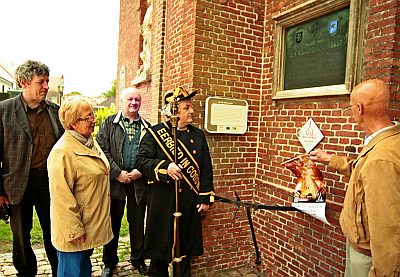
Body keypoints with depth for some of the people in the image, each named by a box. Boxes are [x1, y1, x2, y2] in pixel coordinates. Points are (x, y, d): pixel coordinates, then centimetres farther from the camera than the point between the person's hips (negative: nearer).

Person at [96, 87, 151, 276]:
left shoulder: (147, 127, 8)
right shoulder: (109, 123, 3)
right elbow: (103, 150, -4)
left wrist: (141, 171, -9)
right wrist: (118, 173, -12)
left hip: (139, 181, 1)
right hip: (115, 180, -1)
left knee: (138, 222, 12)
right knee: (113, 223, 10)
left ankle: (138, 259, 31)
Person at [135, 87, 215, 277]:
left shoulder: (198, 135, 8)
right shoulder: (155, 133, -3)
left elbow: (206, 169, 7)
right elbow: (141, 161, -8)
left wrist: (205, 197, 1)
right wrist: (165, 167, -22)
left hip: (189, 202, 3)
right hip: (162, 202, -3)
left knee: (185, 246, 14)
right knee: (161, 244, 12)